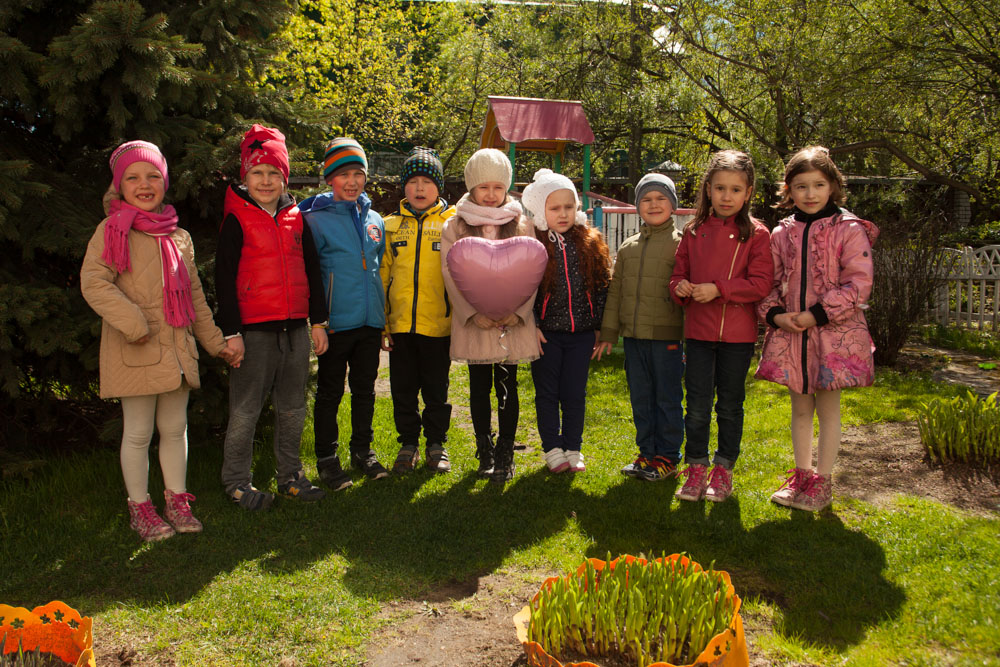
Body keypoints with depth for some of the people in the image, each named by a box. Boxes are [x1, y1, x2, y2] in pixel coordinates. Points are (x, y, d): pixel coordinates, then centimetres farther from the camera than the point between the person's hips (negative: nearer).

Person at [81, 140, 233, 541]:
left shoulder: (179, 237, 13)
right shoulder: (111, 230, -3)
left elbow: (194, 295, 19)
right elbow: (93, 283, -14)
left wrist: (215, 341, 18)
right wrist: (133, 322, -21)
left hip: (177, 347, 5)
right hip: (134, 351, -5)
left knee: (175, 427, 13)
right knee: (138, 433, 4)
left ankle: (177, 499, 26)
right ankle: (140, 507, 19)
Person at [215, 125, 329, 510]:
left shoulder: (295, 219, 11)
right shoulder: (237, 221, -3)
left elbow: (311, 272, 16)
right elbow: (224, 279, -6)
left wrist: (318, 321, 12)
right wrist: (231, 331, -11)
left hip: (295, 329, 5)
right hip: (254, 330, -5)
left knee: (293, 409, 13)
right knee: (245, 411, 2)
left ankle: (290, 476, 26)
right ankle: (237, 482, 16)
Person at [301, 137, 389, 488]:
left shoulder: (374, 219, 12)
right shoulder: (316, 219, -4)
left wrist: (383, 315, 17)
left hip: (370, 320, 5)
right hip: (335, 322, -4)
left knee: (365, 389, 14)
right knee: (330, 392, 5)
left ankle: (363, 451, 28)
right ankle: (327, 458, 18)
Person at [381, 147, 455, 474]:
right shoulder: (391, 225, 9)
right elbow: (382, 276, 9)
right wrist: (381, 323, 3)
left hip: (438, 324, -2)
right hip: (400, 323, 2)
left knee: (436, 389, 9)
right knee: (403, 389, 10)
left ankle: (436, 443, 25)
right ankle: (408, 444, 25)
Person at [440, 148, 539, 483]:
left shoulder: (521, 225, 7)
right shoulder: (455, 226, 4)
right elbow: (451, 274, -2)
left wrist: (517, 311, -12)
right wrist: (473, 313, -14)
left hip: (512, 320, 0)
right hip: (473, 322, 0)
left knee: (507, 387, 4)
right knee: (479, 387, 9)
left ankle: (505, 454, 14)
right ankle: (485, 451, 23)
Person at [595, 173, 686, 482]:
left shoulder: (679, 244, -3)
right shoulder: (628, 247, 12)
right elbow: (615, 291, 14)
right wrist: (608, 332, 11)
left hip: (666, 336, -5)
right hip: (633, 335, 5)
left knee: (667, 398, 4)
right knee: (640, 399, 12)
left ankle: (667, 457, 16)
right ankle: (647, 453, 25)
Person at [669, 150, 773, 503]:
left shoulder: (755, 234, -3)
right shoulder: (694, 231, 6)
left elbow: (761, 283, -10)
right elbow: (679, 272, 13)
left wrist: (718, 289, -19)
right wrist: (680, 287, -10)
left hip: (737, 333, -2)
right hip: (698, 330, 2)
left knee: (730, 405, 10)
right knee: (697, 404, 6)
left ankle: (724, 470, 23)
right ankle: (696, 468, 18)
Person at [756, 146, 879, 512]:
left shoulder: (849, 230, -5)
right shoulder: (782, 233, 7)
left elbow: (859, 283, -11)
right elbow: (768, 282, 10)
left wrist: (819, 314, -17)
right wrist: (775, 314, -8)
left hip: (833, 332, -4)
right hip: (789, 332, 4)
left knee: (827, 408, 5)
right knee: (800, 407, 14)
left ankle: (822, 482, 17)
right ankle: (801, 475, 28)